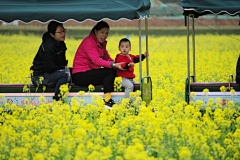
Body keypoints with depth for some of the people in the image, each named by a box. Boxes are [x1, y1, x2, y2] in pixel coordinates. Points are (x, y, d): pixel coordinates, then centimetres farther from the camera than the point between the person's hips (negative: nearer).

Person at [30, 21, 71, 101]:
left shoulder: (61, 44, 9)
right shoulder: (49, 47, -22)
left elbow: (62, 61, 20)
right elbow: (49, 68, -24)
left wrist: (65, 67, -3)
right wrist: (63, 68, -12)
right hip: (39, 77, -10)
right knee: (66, 74, -27)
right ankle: (56, 100, -23)